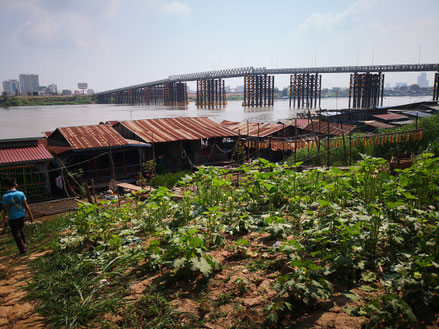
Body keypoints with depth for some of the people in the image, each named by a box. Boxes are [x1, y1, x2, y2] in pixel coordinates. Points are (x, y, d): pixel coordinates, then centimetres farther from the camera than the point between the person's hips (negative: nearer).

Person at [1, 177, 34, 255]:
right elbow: (26, 206, -5)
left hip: (12, 217, -3)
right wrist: (30, 215, 4)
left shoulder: (5, 196, -13)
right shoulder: (21, 194, -8)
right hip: (21, 215, 3)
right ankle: (24, 244, 25)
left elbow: (5, 209, -8)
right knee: (21, 230, 25)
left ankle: (22, 249, 9)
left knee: (16, 233, 9)